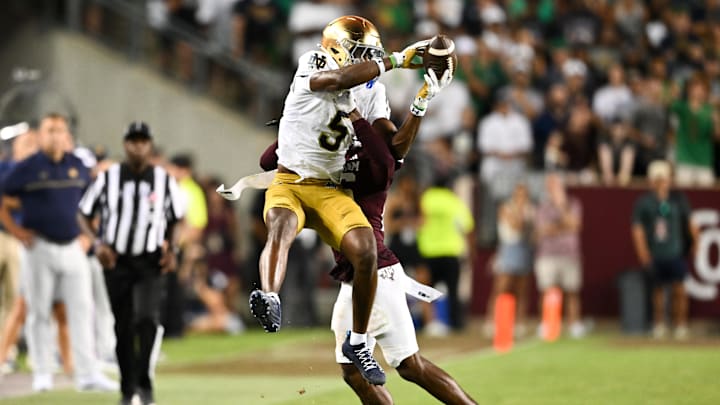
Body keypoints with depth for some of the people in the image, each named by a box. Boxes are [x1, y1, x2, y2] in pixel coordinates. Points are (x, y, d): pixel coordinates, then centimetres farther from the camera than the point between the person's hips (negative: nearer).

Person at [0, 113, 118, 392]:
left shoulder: (78, 168, 9)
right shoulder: (26, 169, -3)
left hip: (73, 248, 3)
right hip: (39, 250, -3)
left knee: (81, 309, -2)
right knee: (39, 313, 3)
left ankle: (87, 374, -1)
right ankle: (42, 374, 9)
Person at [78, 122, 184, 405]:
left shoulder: (164, 181, 1)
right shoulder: (108, 178, -1)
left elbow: (176, 219, 13)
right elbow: (84, 215, 6)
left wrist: (171, 250, -3)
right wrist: (98, 243, -10)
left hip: (150, 264, -1)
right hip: (116, 262, 1)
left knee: (147, 318, -21)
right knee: (123, 327, 6)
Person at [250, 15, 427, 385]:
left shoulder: (372, 95, 12)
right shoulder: (312, 65, -4)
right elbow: (338, 79, -26)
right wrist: (396, 60, -21)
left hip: (331, 190, 4)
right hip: (289, 183, -4)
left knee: (366, 250, -19)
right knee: (281, 229, -36)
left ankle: (357, 342, -2)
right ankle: (269, 299, -65)